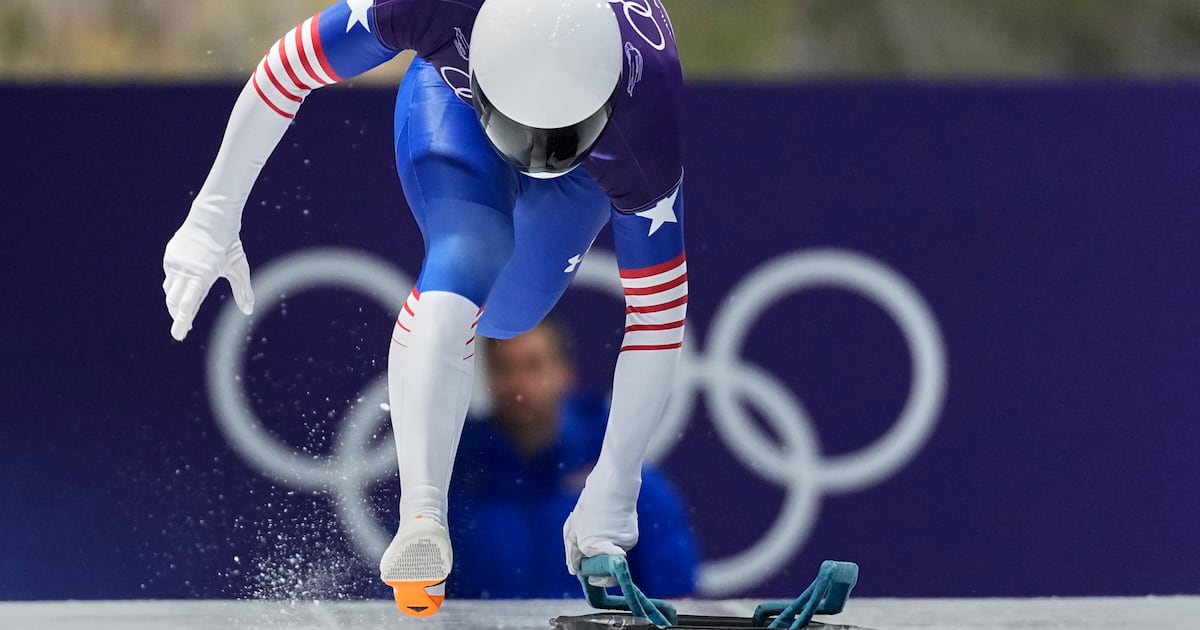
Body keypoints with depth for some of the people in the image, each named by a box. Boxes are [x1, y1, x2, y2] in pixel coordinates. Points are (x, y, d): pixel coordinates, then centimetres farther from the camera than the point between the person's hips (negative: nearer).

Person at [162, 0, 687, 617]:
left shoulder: (649, 124, -42)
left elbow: (658, 312, -32)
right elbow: (286, 72, -28)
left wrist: (613, 492, -30)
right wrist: (213, 219, -21)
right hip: (450, 89, -1)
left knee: (504, 314, -4)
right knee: (465, 260, -26)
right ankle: (421, 520, -29)